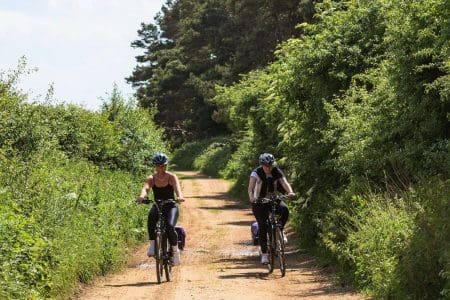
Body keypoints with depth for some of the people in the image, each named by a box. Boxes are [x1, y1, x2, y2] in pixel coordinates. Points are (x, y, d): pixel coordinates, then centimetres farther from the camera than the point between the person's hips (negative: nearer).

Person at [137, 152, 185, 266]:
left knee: (170, 226, -28)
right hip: (157, 206, 1)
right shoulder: (151, 178, -5)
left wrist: (179, 196, -52)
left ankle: (175, 251, -7)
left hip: (171, 206, -1)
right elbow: (145, 188, -26)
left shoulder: (172, 177, -9)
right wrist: (142, 196, -50)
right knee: (151, 217, -35)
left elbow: (177, 187, -29)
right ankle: (152, 244, -24)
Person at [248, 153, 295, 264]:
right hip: (259, 202, -2)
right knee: (262, 226, -14)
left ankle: (280, 230, -4)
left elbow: (284, 183, -22)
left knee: (284, 209, -30)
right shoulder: (256, 173, -14)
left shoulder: (277, 172, -7)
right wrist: (251, 197, -48)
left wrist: (290, 192, -43)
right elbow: (251, 187, -27)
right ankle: (264, 253, -5)